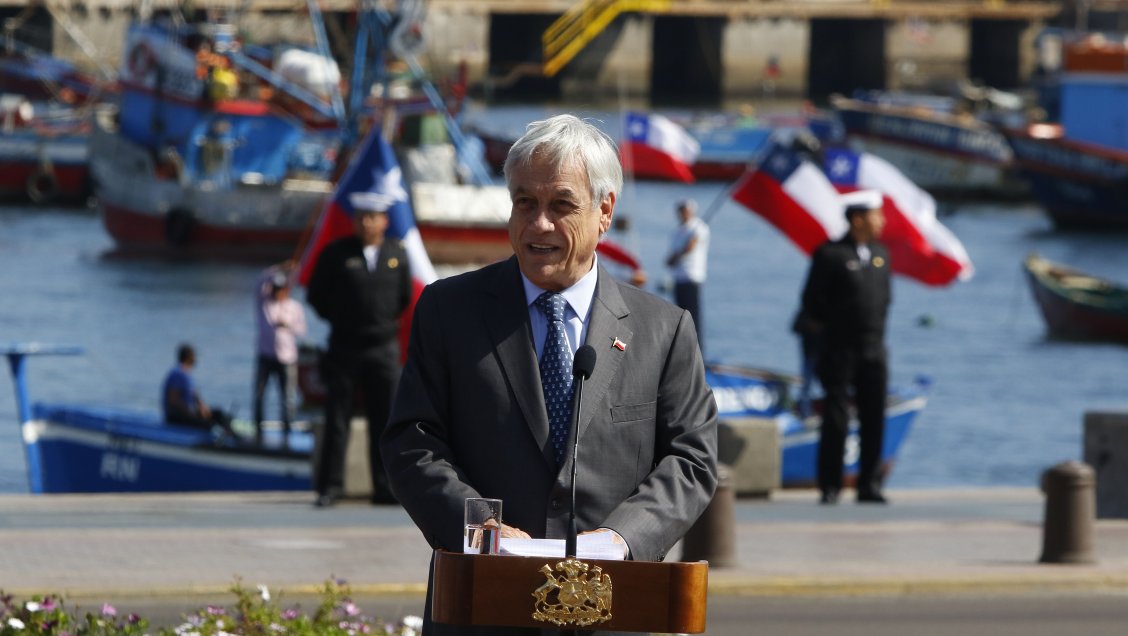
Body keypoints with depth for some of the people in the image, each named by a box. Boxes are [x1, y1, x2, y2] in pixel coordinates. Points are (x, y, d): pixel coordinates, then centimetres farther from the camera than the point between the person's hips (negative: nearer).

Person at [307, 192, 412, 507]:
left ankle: (385, 487, 6)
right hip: (345, 348, -2)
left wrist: (386, 322, 13)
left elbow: (405, 295, 18)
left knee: (386, 420, 1)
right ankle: (330, 487, 3)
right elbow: (316, 295, 4)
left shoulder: (396, 254, 6)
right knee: (337, 420, 0)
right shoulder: (337, 253, -3)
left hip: (384, 348, 2)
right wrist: (340, 320, 7)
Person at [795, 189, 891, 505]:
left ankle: (869, 485, 10)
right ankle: (829, 487, 2)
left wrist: (876, 333, 14)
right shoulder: (830, 255, -8)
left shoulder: (880, 254, 11)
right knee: (836, 420, -4)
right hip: (839, 352, -5)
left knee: (874, 420, 4)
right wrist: (829, 331, 0)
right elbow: (813, 302, -4)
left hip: (873, 351, 5)